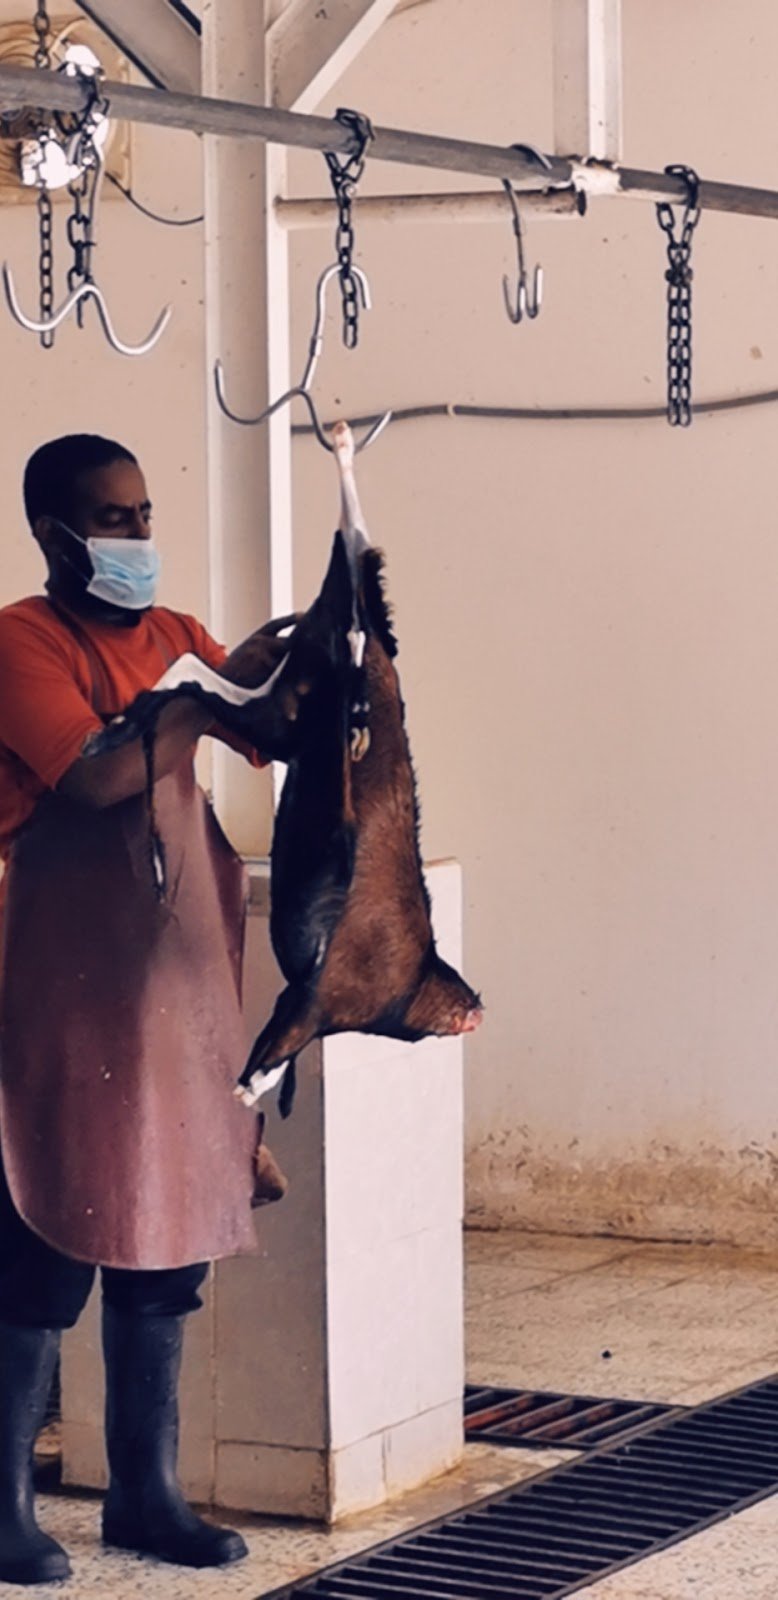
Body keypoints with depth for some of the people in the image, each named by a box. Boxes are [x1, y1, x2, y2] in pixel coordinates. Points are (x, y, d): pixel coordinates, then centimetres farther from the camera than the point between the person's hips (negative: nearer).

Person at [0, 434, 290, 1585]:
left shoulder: (174, 635, 14)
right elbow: (97, 775, -19)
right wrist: (218, 689, -16)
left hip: (181, 974, 7)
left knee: (166, 1238, 10)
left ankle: (144, 1491, 19)